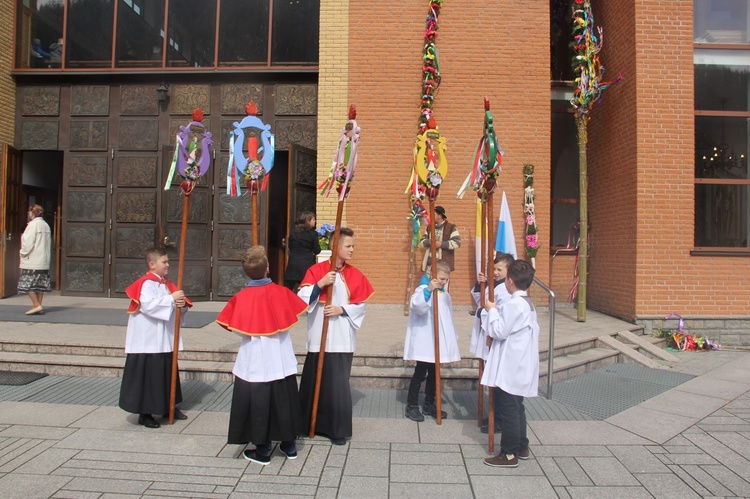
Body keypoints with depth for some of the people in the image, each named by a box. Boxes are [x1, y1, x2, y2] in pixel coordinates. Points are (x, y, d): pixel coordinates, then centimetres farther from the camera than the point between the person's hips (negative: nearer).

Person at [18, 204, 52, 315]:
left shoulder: (33, 224, -12)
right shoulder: (46, 225, 13)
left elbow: (28, 242, -17)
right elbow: (49, 244, 15)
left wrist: (23, 253, -3)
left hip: (32, 261, -8)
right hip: (44, 260, 8)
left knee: (28, 283, -3)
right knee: (41, 283, 8)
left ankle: (36, 305, -8)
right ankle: (39, 305, 11)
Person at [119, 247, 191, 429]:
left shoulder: (167, 284, 12)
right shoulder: (147, 283, -13)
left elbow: (173, 306, 12)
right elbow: (148, 305, -27)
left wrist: (182, 303, -11)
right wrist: (171, 299, -25)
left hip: (165, 341, 8)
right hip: (148, 342, -8)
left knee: (167, 374, 16)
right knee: (148, 376, 0)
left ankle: (169, 407, 29)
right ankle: (145, 413, 12)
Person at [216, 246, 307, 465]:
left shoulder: (241, 297, -13)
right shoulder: (280, 291, -8)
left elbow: (234, 327, -6)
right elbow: (296, 311, 8)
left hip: (254, 363, -2)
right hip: (282, 361, 2)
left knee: (258, 405, 10)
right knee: (284, 402, 17)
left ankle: (263, 451, 21)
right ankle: (289, 445, 29)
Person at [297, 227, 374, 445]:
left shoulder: (355, 274, 2)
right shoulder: (316, 270, -2)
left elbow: (362, 304, 2)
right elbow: (302, 298, -8)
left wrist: (342, 309, -12)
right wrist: (320, 284, -20)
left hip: (342, 338, 0)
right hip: (318, 336, 0)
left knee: (338, 383, 0)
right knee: (314, 380, 10)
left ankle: (338, 429, 15)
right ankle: (308, 422, 28)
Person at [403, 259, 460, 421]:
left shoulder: (444, 294, 12)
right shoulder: (423, 289, -13)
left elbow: (448, 317, 19)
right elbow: (417, 306, -33)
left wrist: (453, 338, 17)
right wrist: (428, 290, -46)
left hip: (438, 342, 8)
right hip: (424, 342, -7)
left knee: (433, 373, 15)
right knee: (420, 374, -1)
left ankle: (429, 404, 26)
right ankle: (412, 406, 10)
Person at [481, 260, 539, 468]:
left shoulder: (514, 304, -20)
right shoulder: (526, 303, 12)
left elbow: (500, 330, -18)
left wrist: (492, 310, -8)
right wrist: (494, 336, 7)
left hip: (511, 368, -10)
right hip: (518, 367, 10)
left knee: (509, 409, -1)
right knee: (516, 408, 19)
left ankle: (509, 454, 7)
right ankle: (521, 447, 31)